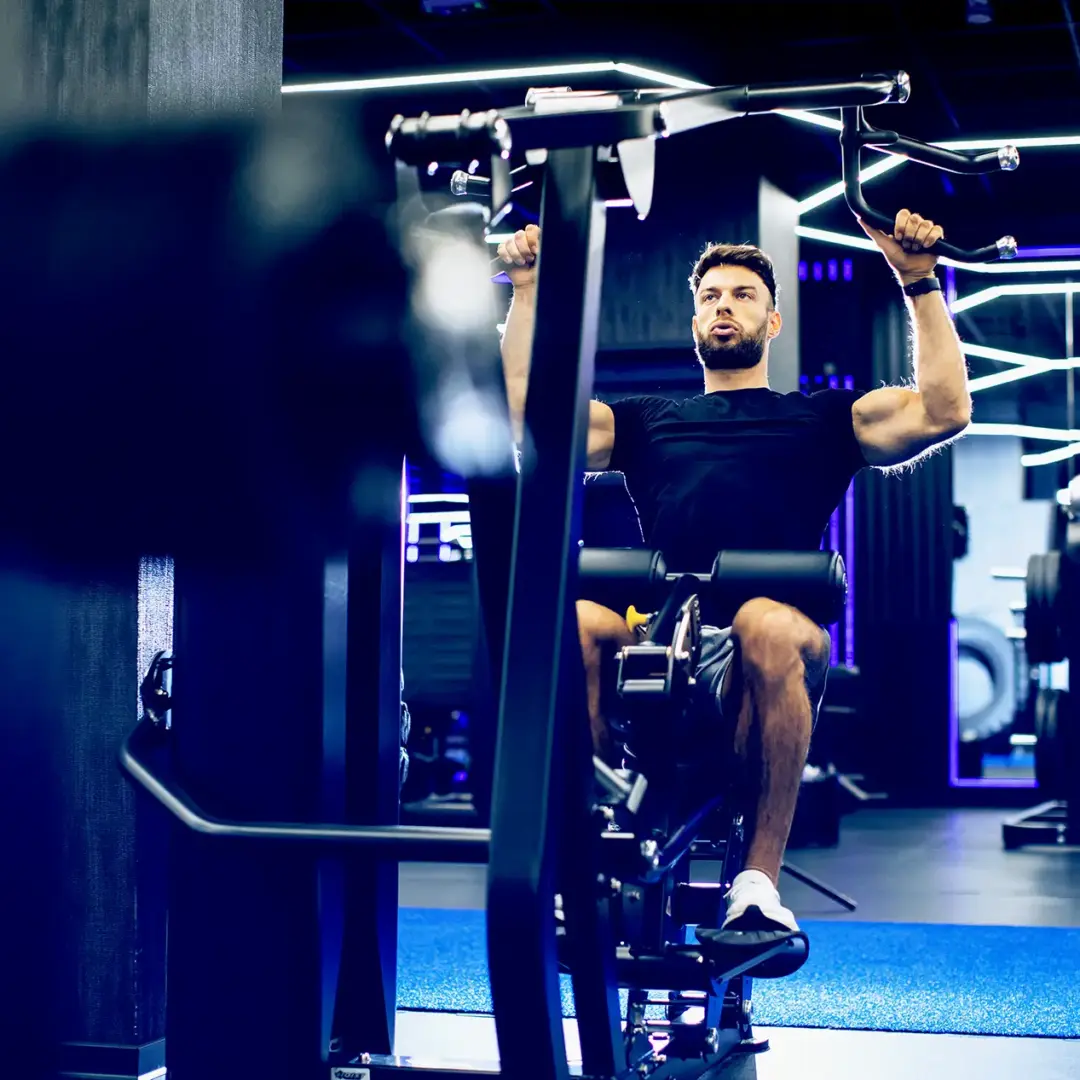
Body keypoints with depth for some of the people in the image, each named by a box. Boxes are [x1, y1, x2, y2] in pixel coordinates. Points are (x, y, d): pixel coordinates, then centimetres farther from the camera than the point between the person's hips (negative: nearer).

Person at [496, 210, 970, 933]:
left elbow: (945, 411, 11)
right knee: (566, 620, -33)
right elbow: (527, 413, 21)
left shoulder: (821, 418, 26)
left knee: (766, 626, -40)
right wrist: (528, 290, 20)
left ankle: (760, 880, -30)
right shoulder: (646, 420, 32)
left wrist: (920, 282, 10)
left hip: (767, 654, -1)